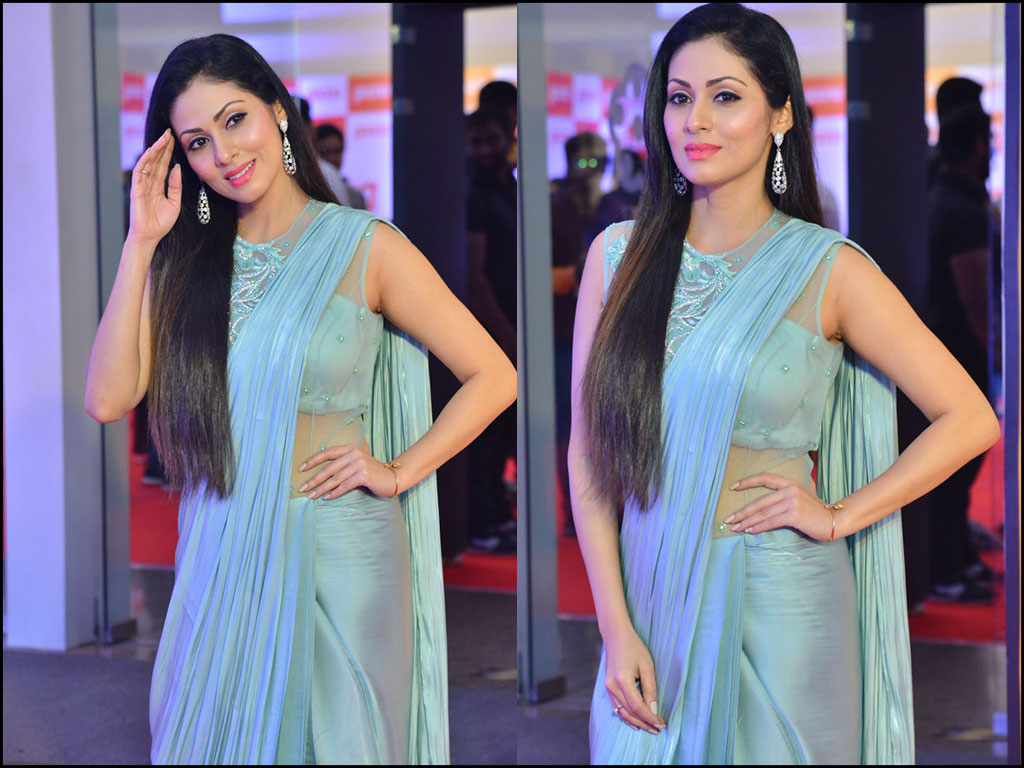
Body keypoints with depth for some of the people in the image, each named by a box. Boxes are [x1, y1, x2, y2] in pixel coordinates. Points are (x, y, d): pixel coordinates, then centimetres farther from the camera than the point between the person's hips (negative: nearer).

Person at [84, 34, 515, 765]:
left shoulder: (364, 246, -4)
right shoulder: (187, 260, 6)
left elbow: (494, 377, -2)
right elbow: (109, 398, -7)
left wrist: (398, 472, -8)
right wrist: (142, 243, -7)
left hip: (334, 556, -3)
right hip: (218, 557, 3)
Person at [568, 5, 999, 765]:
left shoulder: (829, 270, -5)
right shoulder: (618, 255, 2)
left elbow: (970, 419, -3)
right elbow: (589, 451, 2)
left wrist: (838, 516, -6)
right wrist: (617, 629, -5)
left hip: (777, 608, -2)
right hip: (650, 596, 3)